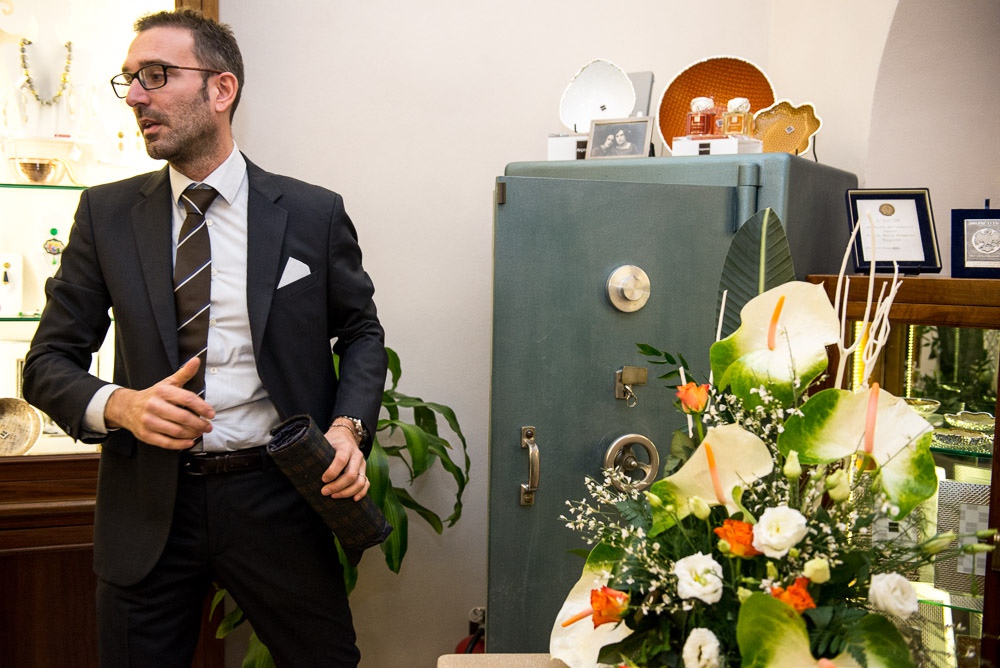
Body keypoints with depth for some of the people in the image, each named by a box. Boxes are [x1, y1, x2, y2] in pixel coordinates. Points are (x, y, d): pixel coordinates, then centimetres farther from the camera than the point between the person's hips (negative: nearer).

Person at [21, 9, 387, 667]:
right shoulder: (107, 213, 2)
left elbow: (361, 333, 9)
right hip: (147, 504, 1)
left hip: (276, 495, -1)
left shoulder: (313, 213, -2)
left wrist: (349, 426, -9)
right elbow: (50, 359, 4)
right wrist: (119, 405, -17)